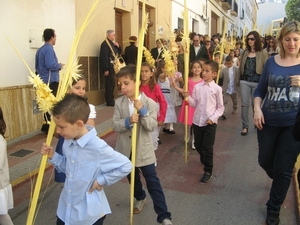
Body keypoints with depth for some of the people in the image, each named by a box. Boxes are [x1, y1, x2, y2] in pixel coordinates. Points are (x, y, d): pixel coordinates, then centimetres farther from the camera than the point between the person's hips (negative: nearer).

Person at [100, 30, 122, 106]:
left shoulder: (113, 43, 16)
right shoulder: (105, 44, -13)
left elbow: (119, 53, 22)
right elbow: (104, 57, -20)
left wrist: (118, 46, 2)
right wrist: (105, 69, -23)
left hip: (113, 67, 9)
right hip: (109, 68, -9)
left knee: (112, 84, 13)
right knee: (109, 84, -6)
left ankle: (111, 100, 21)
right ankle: (110, 102, 1)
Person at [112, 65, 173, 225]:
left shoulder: (149, 103, -12)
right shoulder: (119, 103, -5)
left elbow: (152, 126, -18)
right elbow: (115, 125, -10)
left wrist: (142, 110, -29)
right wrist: (128, 121, -28)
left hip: (144, 149, -3)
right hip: (126, 149, 4)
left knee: (153, 182, 1)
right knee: (133, 178, 24)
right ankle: (140, 198, 52)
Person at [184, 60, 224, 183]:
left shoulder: (217, 88, -6)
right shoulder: (197, 86, 2)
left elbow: (220, 107, -2)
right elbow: (194, 104, 3)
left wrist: (213, 118, -13)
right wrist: (188, 97, -14)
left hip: (210, 122, -4)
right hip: (197, 121, 4)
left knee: (208, 147, 1)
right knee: (198, 145, 18)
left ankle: (208, 171, 15)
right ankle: (204, 158, 48)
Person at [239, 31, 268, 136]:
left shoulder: (263, 53, -2)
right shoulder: (245, 52, 9)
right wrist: (239, 79, 9)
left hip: (257, 82, -3)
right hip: (244, 81, 3)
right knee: (244, 104, 1)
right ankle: (245, 126, 9)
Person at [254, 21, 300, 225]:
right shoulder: (272, 62, 2)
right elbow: (260, 90, 7)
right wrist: (257, 109, -9)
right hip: (269, 122, 3)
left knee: (284, 169, 5)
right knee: (265, 160, 17)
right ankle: (280, 182, 52)